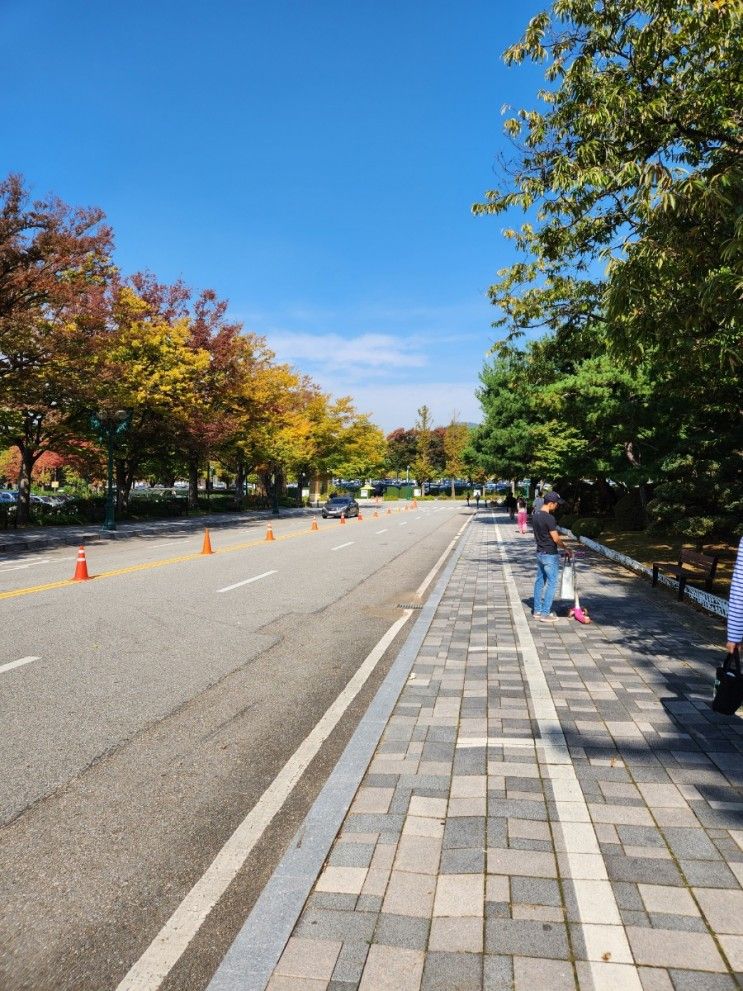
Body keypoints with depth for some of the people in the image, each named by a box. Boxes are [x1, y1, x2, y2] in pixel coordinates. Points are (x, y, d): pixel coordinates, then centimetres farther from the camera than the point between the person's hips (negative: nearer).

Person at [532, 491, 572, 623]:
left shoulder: (535, 516, 6)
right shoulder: (549, 518, -21)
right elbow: (556, 539, -19)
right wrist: (566, 549, -4)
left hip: (540, 553, 9)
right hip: (550, 555, -9)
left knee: (539, 581, 14)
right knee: (551, 584, -1)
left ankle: (537, 610, 21)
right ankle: (545, 614, 1)